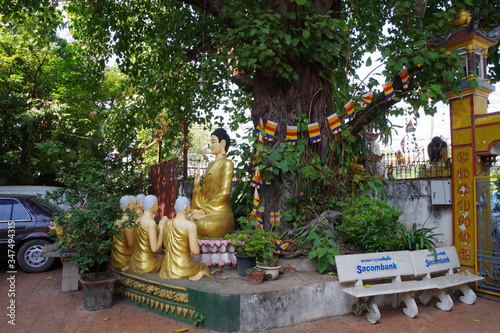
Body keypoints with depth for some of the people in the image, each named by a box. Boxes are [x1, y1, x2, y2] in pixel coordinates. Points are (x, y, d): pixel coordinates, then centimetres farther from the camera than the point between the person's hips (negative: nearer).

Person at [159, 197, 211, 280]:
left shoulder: (166, 223, 2)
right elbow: (195, 251, -16)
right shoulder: (190, 225, -17)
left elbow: (165, 245, 12)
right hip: (183, 269, -8)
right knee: (204, 267, 23)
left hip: (167, 269, 8)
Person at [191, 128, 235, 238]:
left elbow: (225, 192, -12)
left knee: (206, 225, -35)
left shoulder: (227, 164, -3)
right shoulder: (211, 165, 20)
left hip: (220, 213, -6)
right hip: (207, 211, 6)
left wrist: (204, 210, -12)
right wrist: (197, 185, 0)